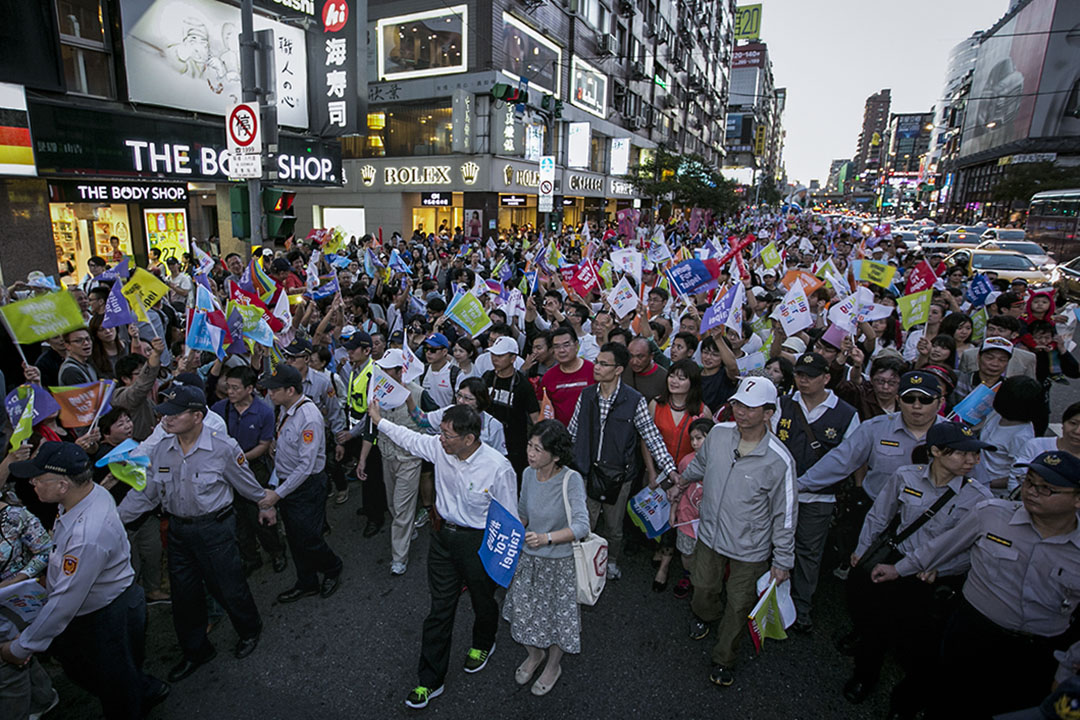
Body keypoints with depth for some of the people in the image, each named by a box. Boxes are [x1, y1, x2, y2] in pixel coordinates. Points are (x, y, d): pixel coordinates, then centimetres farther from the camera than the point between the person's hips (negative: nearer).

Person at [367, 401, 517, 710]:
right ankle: (430, 681, 32)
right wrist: (379, 420, 16)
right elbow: (409, 437, 9)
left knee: (483, 601, 21)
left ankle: (483, 644, 55)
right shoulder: (439, 448, -12)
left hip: (479, 542, -4)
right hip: (443, 536, 4)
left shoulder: (498, 468, -27)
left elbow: (509, 520, -17)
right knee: (440, 608, 15)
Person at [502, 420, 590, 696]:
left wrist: (546, 538, -42)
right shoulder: (529, 474, -9)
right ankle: (534, 655, 48)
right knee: (523, 610, 16)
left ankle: (554, 665, 44)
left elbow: (582, 525, -31)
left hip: (559, 562, -4)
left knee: (556, 614, 14)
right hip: (528, 558, 5)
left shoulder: (571, 480, -25)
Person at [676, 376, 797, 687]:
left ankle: (723, 660, 39)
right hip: (709, 534, 3)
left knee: (739, 606, 14)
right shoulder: (718, 433, -12)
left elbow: (785, 515, -13)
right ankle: (703, 615, 58)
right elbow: (699, 463, 11)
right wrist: (680, 485, 25)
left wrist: (782, 561, -7)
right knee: (704, 589, 22)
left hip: (749, 550, -3)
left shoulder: (779, 460, -24)